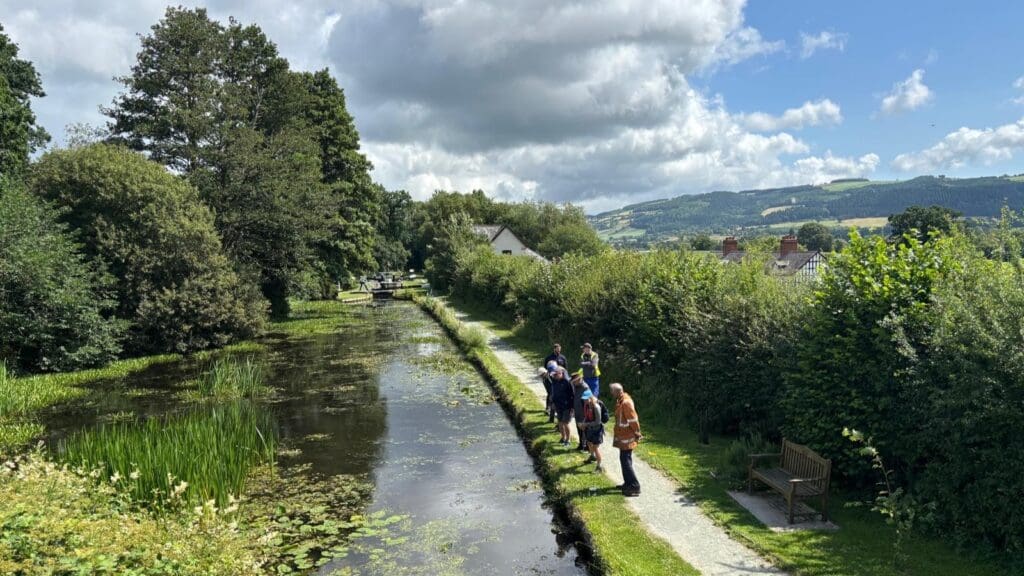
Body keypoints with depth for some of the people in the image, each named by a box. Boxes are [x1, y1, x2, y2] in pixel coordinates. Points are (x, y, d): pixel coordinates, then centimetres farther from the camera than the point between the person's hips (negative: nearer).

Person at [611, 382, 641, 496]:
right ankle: (628, 483, 30)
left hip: (626, 437, -10)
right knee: (624, 459, 18)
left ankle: (634, 487, -5)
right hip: (622, 436, 10)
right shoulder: (620, 401, 9)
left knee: (626, 461, -8)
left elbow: (633, 419, -23)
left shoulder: (626, 403, -23)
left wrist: (637, 433, -16)